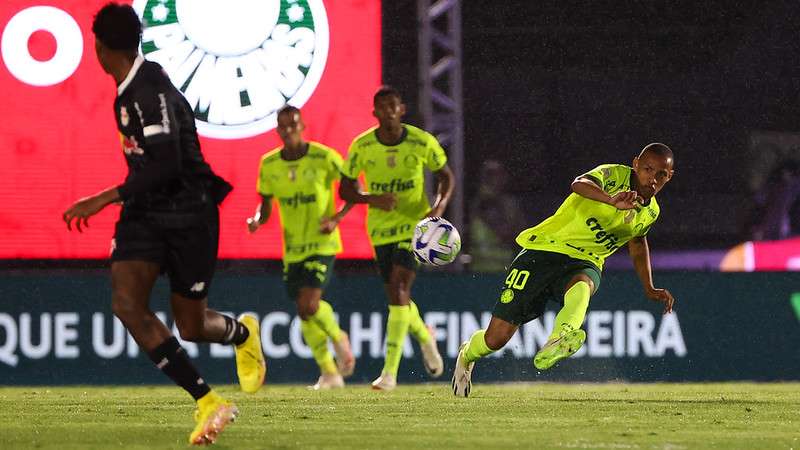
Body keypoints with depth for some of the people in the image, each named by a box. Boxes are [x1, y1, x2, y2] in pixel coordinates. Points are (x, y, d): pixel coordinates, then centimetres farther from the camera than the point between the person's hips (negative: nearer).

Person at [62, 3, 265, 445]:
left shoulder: (151, 93, -22)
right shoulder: (129, 90, 6)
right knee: (126, 303, -16)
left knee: (191, 327, 3)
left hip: (187, 214, -7)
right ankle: (208, 404, -14)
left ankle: (243, 333, 42)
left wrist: (104, 199, -29)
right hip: (145, 213, 7)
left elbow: (166, 165, -28)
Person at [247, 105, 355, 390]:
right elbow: (265, 205, 12)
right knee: (306, 314, 7)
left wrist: (336, 219, -16)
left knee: (308, 305, -21)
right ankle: (329, 373, 22)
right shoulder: (269, 164, 1)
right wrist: (257, 220, -11)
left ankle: (338, 338, 9)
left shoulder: (324, 158, -11)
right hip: (292, 249, 5)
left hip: (322, 244, -5)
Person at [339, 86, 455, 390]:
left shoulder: (422, 143, -10)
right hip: (380, 228, 3)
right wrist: (372, 199, -20)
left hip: (415, 225, -3)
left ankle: (390, 371, -21)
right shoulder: (361, 147, -8)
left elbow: (446, 177, 4)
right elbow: (345, 189, 1)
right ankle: (424, 337, 44)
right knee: (396, 296, 9)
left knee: (399, 288, -19)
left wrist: (439, 207, -14)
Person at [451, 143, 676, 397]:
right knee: (496, 338, -2)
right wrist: (611, 200, -59)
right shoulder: (614, 176, -14)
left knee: (582, 285, -38)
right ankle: (466, 356, 33)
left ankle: (561, 338, -67)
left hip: (584, 264, 4)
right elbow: (579, 184, -38)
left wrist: (649, 289, 29)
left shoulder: (651, 212, 7)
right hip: (543, 250, -4)